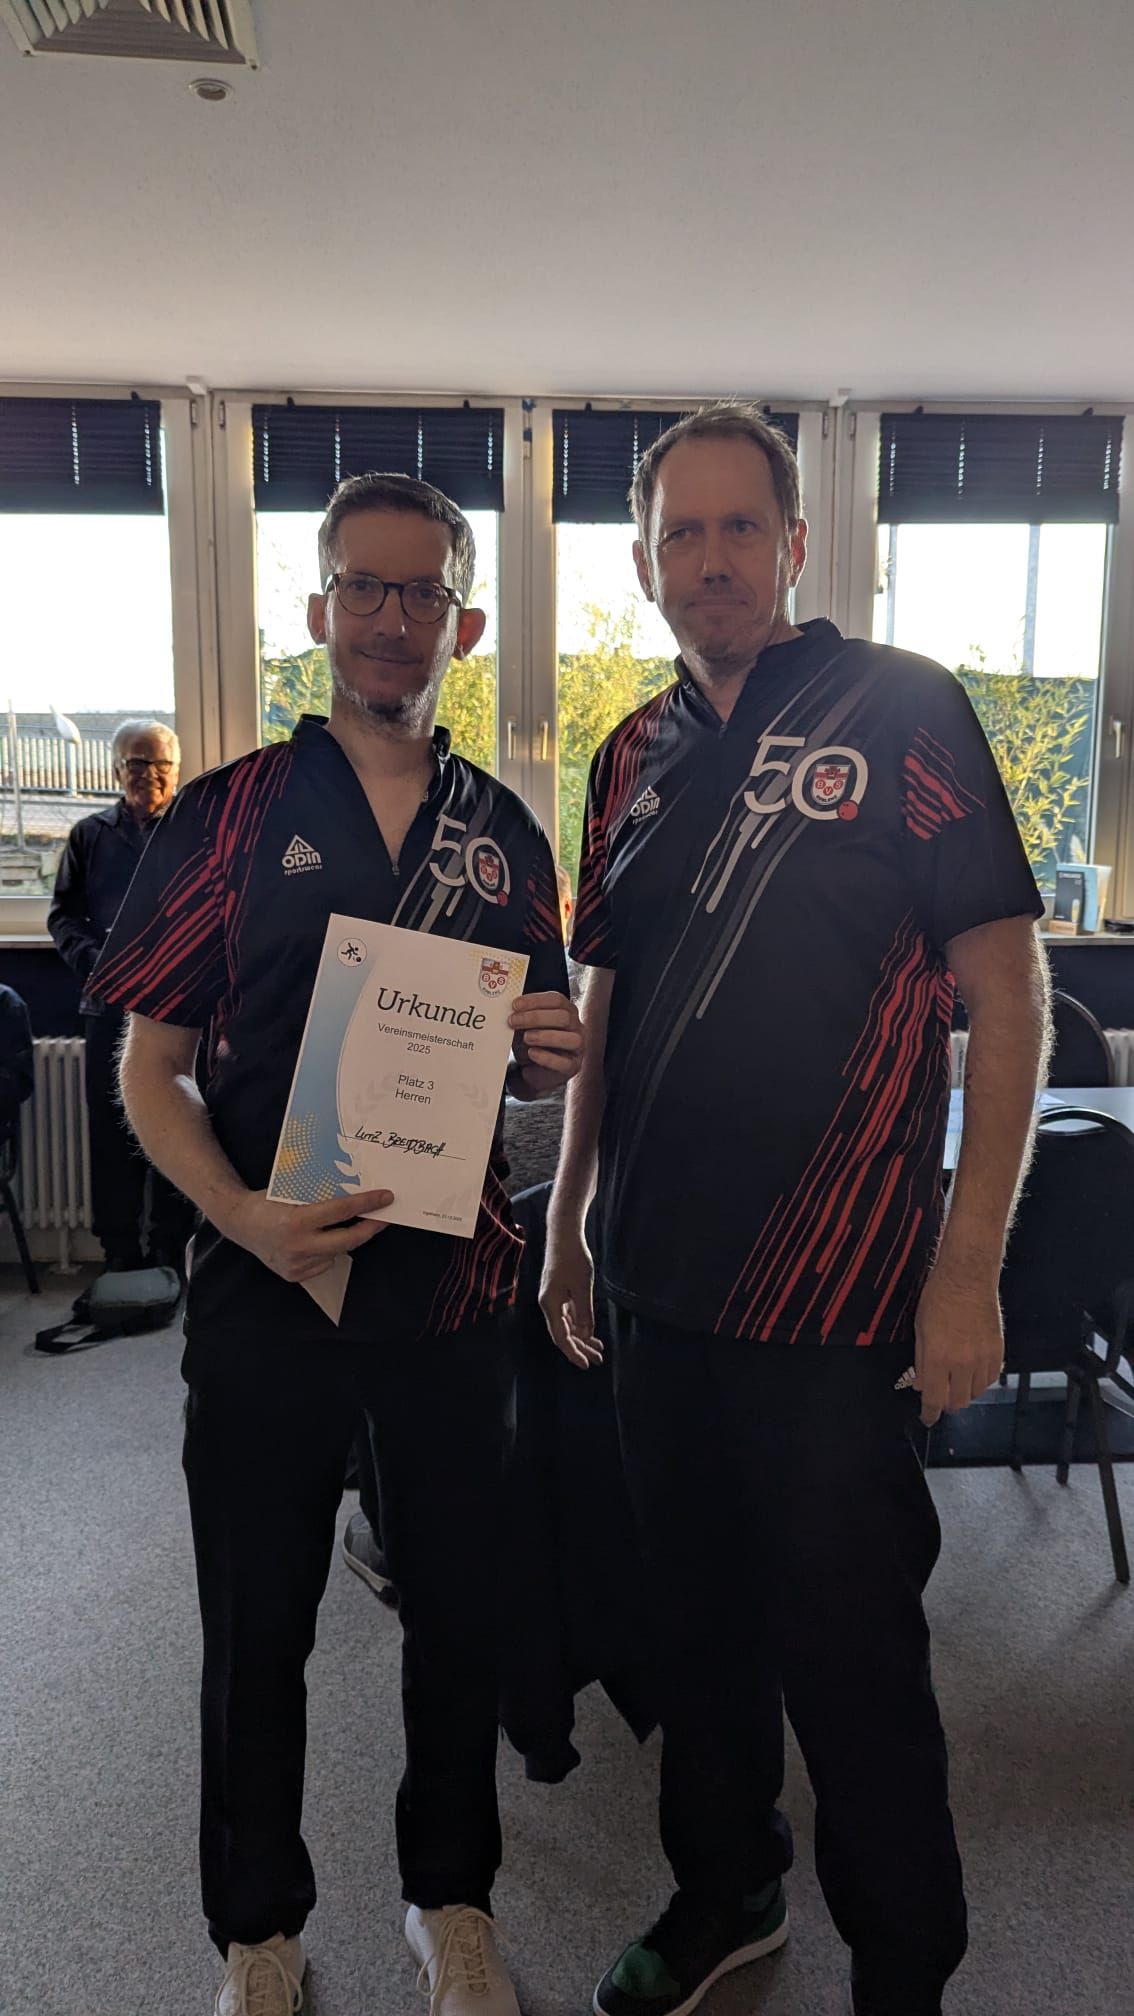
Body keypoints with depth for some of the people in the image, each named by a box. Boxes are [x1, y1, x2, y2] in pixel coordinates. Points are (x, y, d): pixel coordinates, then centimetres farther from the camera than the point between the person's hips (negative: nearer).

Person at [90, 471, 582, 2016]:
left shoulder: (506, 838, 6)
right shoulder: (231, 815, -2)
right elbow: (149, 1068, -3)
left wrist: (556, 1057, -10)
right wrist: (244, 1217, -19)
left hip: (455, 1281, 3)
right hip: (266, 1282, -2)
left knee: (461, 1610, 16)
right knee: (258, 1629, 13)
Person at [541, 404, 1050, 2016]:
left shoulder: (900, 708, -7)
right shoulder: (637, 756, 9)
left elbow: (1005, 984, -10)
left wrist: (969, 1267, -15)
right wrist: (567, 1220, 14)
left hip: (834, 1294, -5)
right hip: (659, 1278, 6)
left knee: (848, 1653, 8)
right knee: (696, 1617, 20)